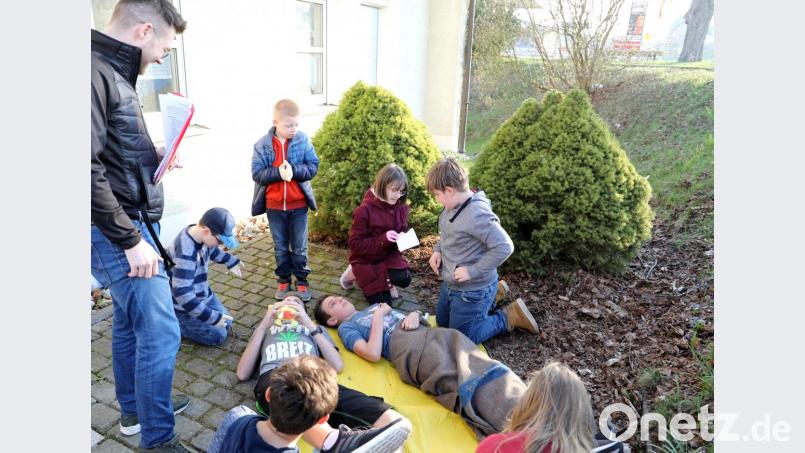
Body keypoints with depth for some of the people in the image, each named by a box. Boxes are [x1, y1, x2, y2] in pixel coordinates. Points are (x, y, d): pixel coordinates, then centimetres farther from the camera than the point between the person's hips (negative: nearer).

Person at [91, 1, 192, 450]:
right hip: (118, 232, -10)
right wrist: (131, 240, -21)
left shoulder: (114, 74, 13)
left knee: (129, 322, 20)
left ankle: (134, 408, 38)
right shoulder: (94, 73, -18)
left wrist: (152, 159, 8)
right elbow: (88, 169, -24)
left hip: (132, 225, 10)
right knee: (160, 332, -5)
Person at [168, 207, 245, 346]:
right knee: (217, 335, -3)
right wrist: (211, 317, -33)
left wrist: (231, 261, 10)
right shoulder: (186, 254, -37)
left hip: (203, 293, 8)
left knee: (226, 323, 14)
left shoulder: (199, 233, -11)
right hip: (186, 304, -8)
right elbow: (182, 294, -37)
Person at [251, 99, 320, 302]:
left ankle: (302, 280, 27)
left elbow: (313, 167, -8)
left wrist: (293, 170, -25)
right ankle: (283, 280, 31)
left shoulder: (303, 140, -7)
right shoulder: (262, 144, -8)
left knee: (300, 246, 11)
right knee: (280, 247, 15)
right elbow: (257, 173, -11)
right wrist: (278, 172, -26)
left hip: (298, 205, 0)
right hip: (274, 206, 1)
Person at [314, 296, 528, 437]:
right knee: (468, 384, -29)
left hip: (434, 333, 6)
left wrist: (414, 314, 8)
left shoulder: (376, 305, 35)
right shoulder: (347, 328, 15)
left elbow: (413, 314, 31)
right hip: (412, 349, -6)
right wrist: (378, 317, 2)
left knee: (481, 368, -20)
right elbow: (373, 354, -4)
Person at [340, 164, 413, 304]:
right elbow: (355, 244, -22)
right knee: (383, 302, -1)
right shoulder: (365, 210, -24)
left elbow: (403, 230, 9)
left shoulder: (401, 207, -8)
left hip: (389, 255, 4)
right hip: (366, 260, -4)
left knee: (404, 278, -25)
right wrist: (382, 239, -33)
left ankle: (385, 282, 9)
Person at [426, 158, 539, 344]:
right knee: (442, 323, 28)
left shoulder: (476, 214, -32)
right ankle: (489, 299, 35)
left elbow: (504, 246, -32)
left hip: (472, 291, -9)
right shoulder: (453, 205, -4)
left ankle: (510, 316, 17)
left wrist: (473, 271, -28)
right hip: (450, 284, 9)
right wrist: (437, 250, -3)